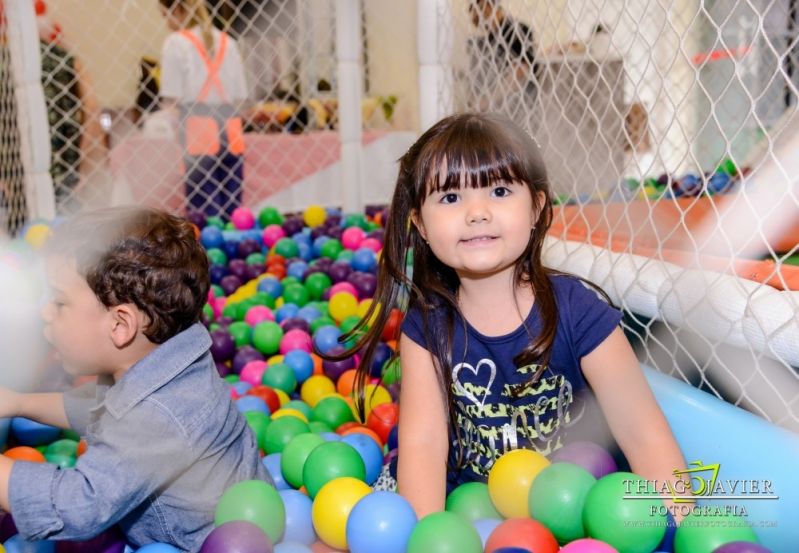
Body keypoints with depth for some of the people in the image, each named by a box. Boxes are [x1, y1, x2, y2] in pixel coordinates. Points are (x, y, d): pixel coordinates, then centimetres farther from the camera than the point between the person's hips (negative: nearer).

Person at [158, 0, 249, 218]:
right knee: (232, 208, 4)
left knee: (204, 210, -5)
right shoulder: (228, 42, 16)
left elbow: (172, 97, -4)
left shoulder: (176, 42, 2)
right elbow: (240, 96, 13)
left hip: (198, 129, -4)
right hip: (231, 130, 5)